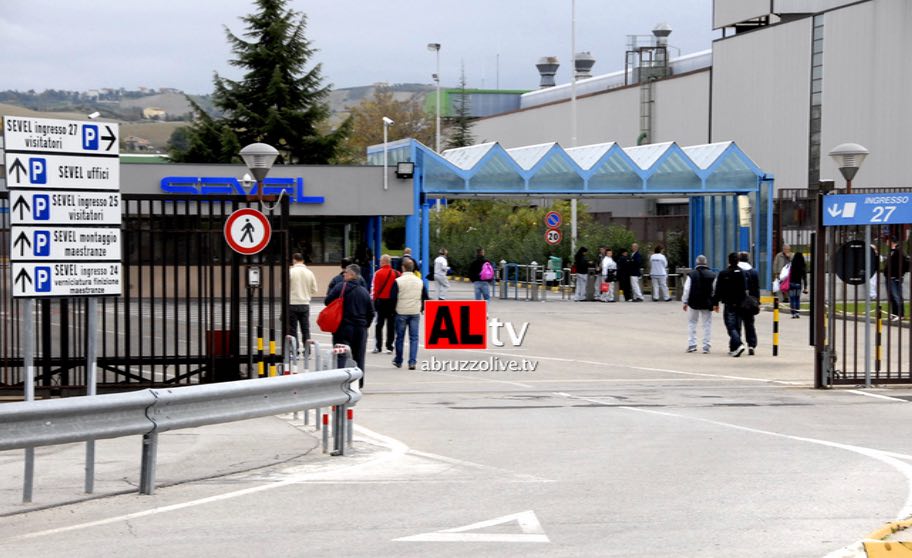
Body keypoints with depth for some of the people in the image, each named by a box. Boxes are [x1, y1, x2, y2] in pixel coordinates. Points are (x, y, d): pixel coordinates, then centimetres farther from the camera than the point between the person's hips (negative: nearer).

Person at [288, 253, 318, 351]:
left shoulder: (290, 272, -10)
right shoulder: (309, 273, 2)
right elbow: (314, 290, 7)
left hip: (292, 304, -4)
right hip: (305, 304, 4)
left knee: (293, 329, 3)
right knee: (306, 329, 10)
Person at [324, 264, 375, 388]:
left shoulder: (340, 287, -8)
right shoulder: (364, 292, 7)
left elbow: (328, 301, -6)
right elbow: (371, 312, 10)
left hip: (344, 327, -4)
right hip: (360, 328, 4)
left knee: (341, 355, -4)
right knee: (358, 356, 12)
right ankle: (359, 382, 16)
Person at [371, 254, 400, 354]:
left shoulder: (378, 273, -9)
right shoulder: (396, 274, 0)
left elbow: (374, 288, -9)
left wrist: (374, 300, 0)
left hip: (381, 301, -2)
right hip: (393, 302, 2)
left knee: (379, 324, 10)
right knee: (391, 325, 7)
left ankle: (378, 346, 8)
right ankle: (389, 347, 6)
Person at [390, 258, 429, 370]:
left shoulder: (398, 281, -8)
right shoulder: (420, 281, 4)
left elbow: (393, 298, -8)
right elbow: (425, 297, 9)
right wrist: (421, 309, 22)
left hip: (401, 312, -2)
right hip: (415, 313, 2)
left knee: (400, 337, 9)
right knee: (414, 337, 3)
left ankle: (398, 361, 20)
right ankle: (412, 362, -5)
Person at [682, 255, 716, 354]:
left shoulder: (691, 274, -5)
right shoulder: (712, 275, -3)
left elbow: (686, 289, -4)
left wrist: (685, 302, 5)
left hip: (693, 303, 0)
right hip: (707, 304, 0)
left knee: (692, 323, 14)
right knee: (707, 324, 7)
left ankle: (691, 345, 10)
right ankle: (706, 347, 4)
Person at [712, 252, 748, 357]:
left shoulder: (723, 274, -5)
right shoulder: (743, 273, 4)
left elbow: (717, 290, -4)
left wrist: (715, 303, 3)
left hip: (729, 304, -4)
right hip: (740, 304, 4)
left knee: (731, 326, -5)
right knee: (737, 326, 13)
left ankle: (738, 345, -26)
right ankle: (733, 349, 18)